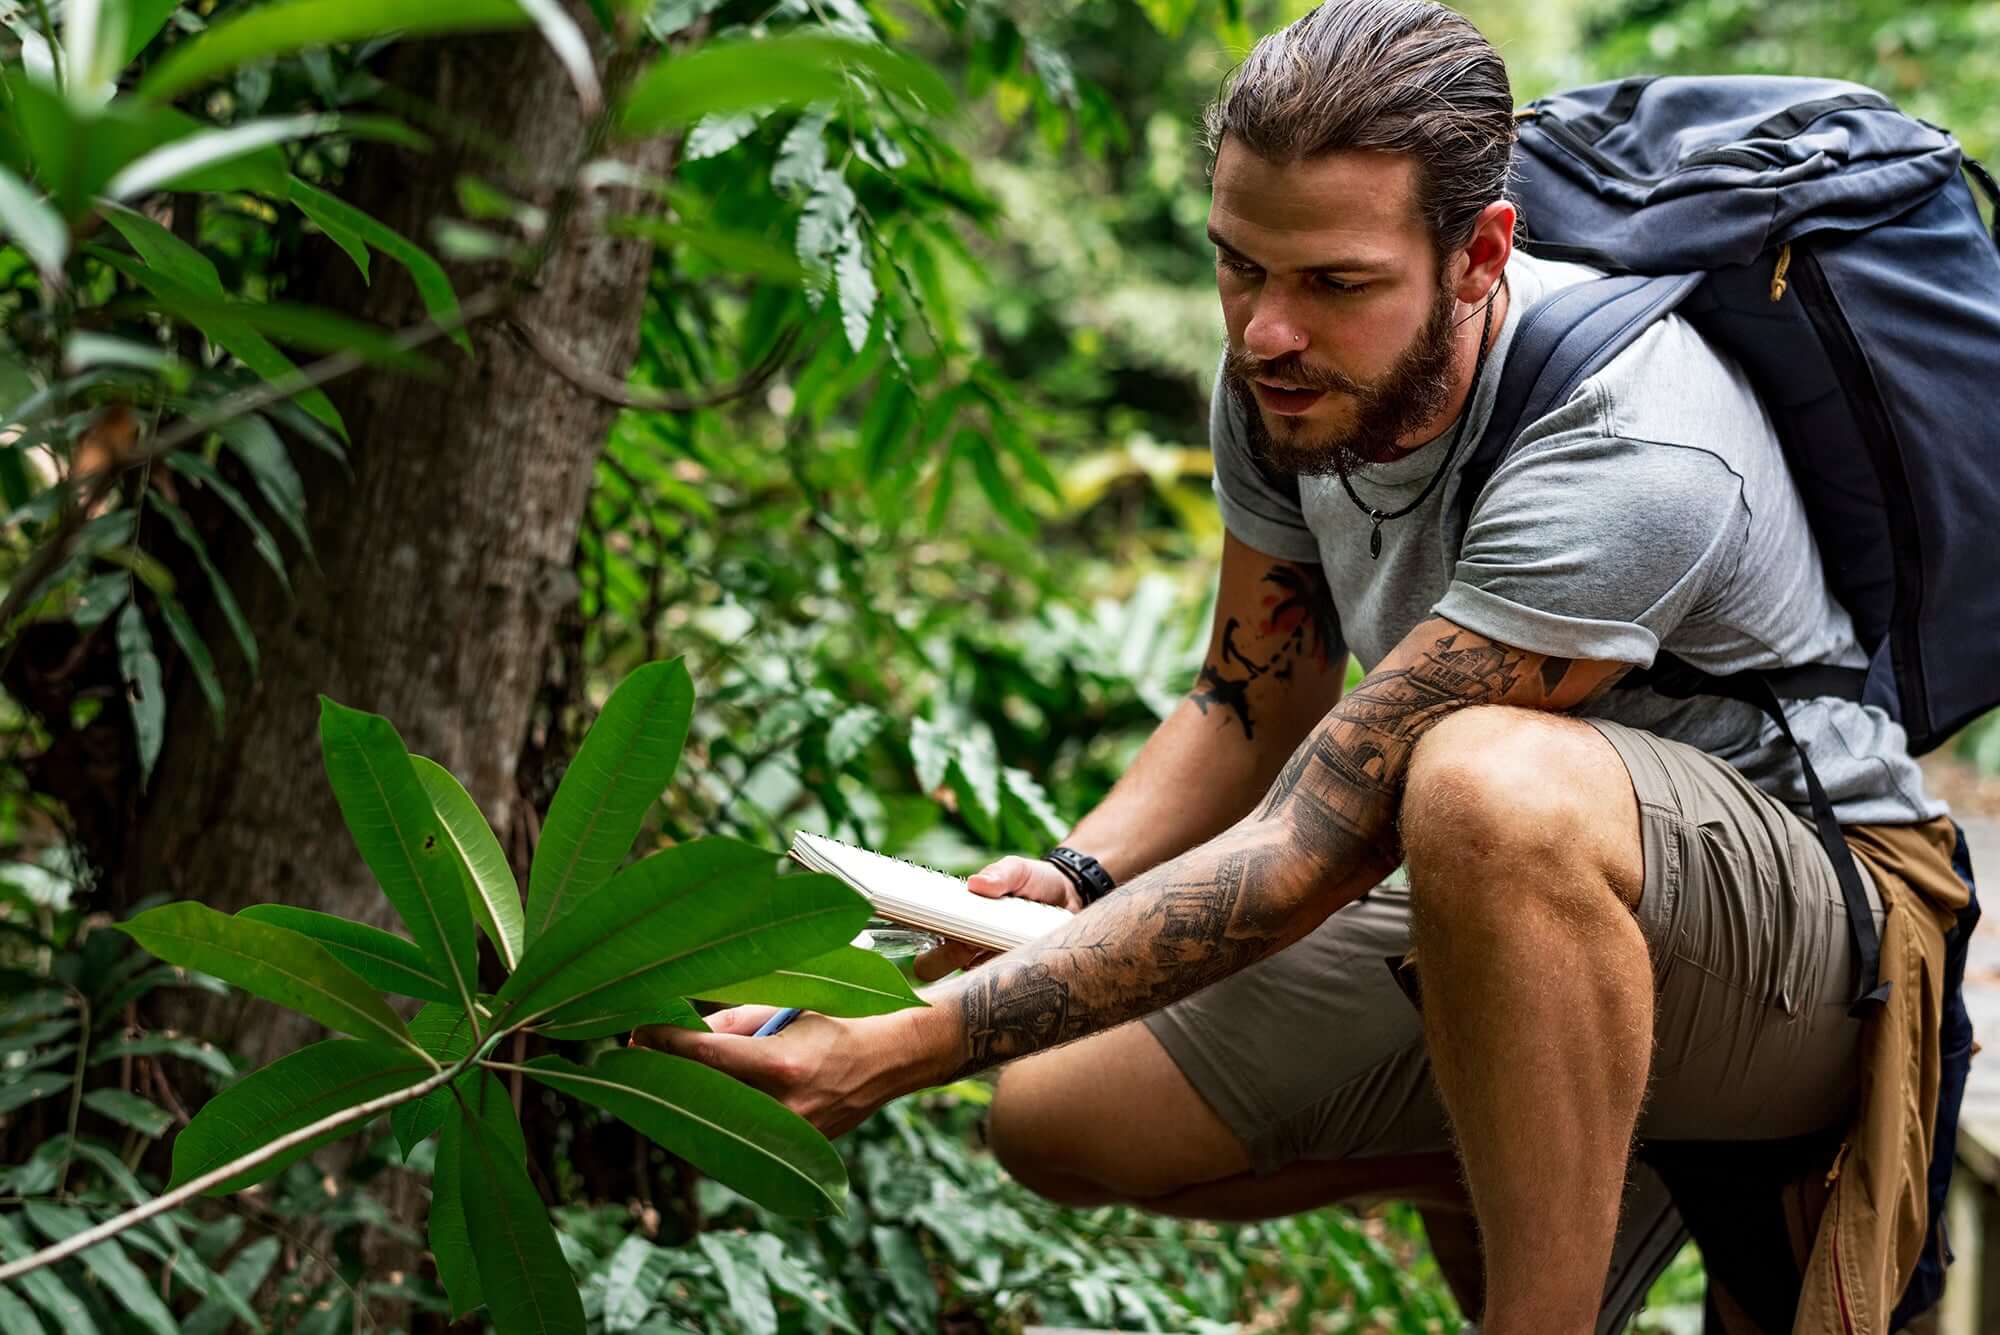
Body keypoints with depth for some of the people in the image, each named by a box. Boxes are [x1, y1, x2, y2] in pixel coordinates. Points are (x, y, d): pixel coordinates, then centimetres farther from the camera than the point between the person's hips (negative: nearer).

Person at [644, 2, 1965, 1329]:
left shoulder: (1631, 459, -33)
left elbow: (1310, 850, -33)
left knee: (1492, 781, -40)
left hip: (1801, 923, -8)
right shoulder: (1286, 380, -8)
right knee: (1056, 1117, 5)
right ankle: (1592, 1180, 15)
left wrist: (909, 1046, -34)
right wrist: (1066, 882, -14)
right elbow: (1253, 706, 7)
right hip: (1501, 915, 8)